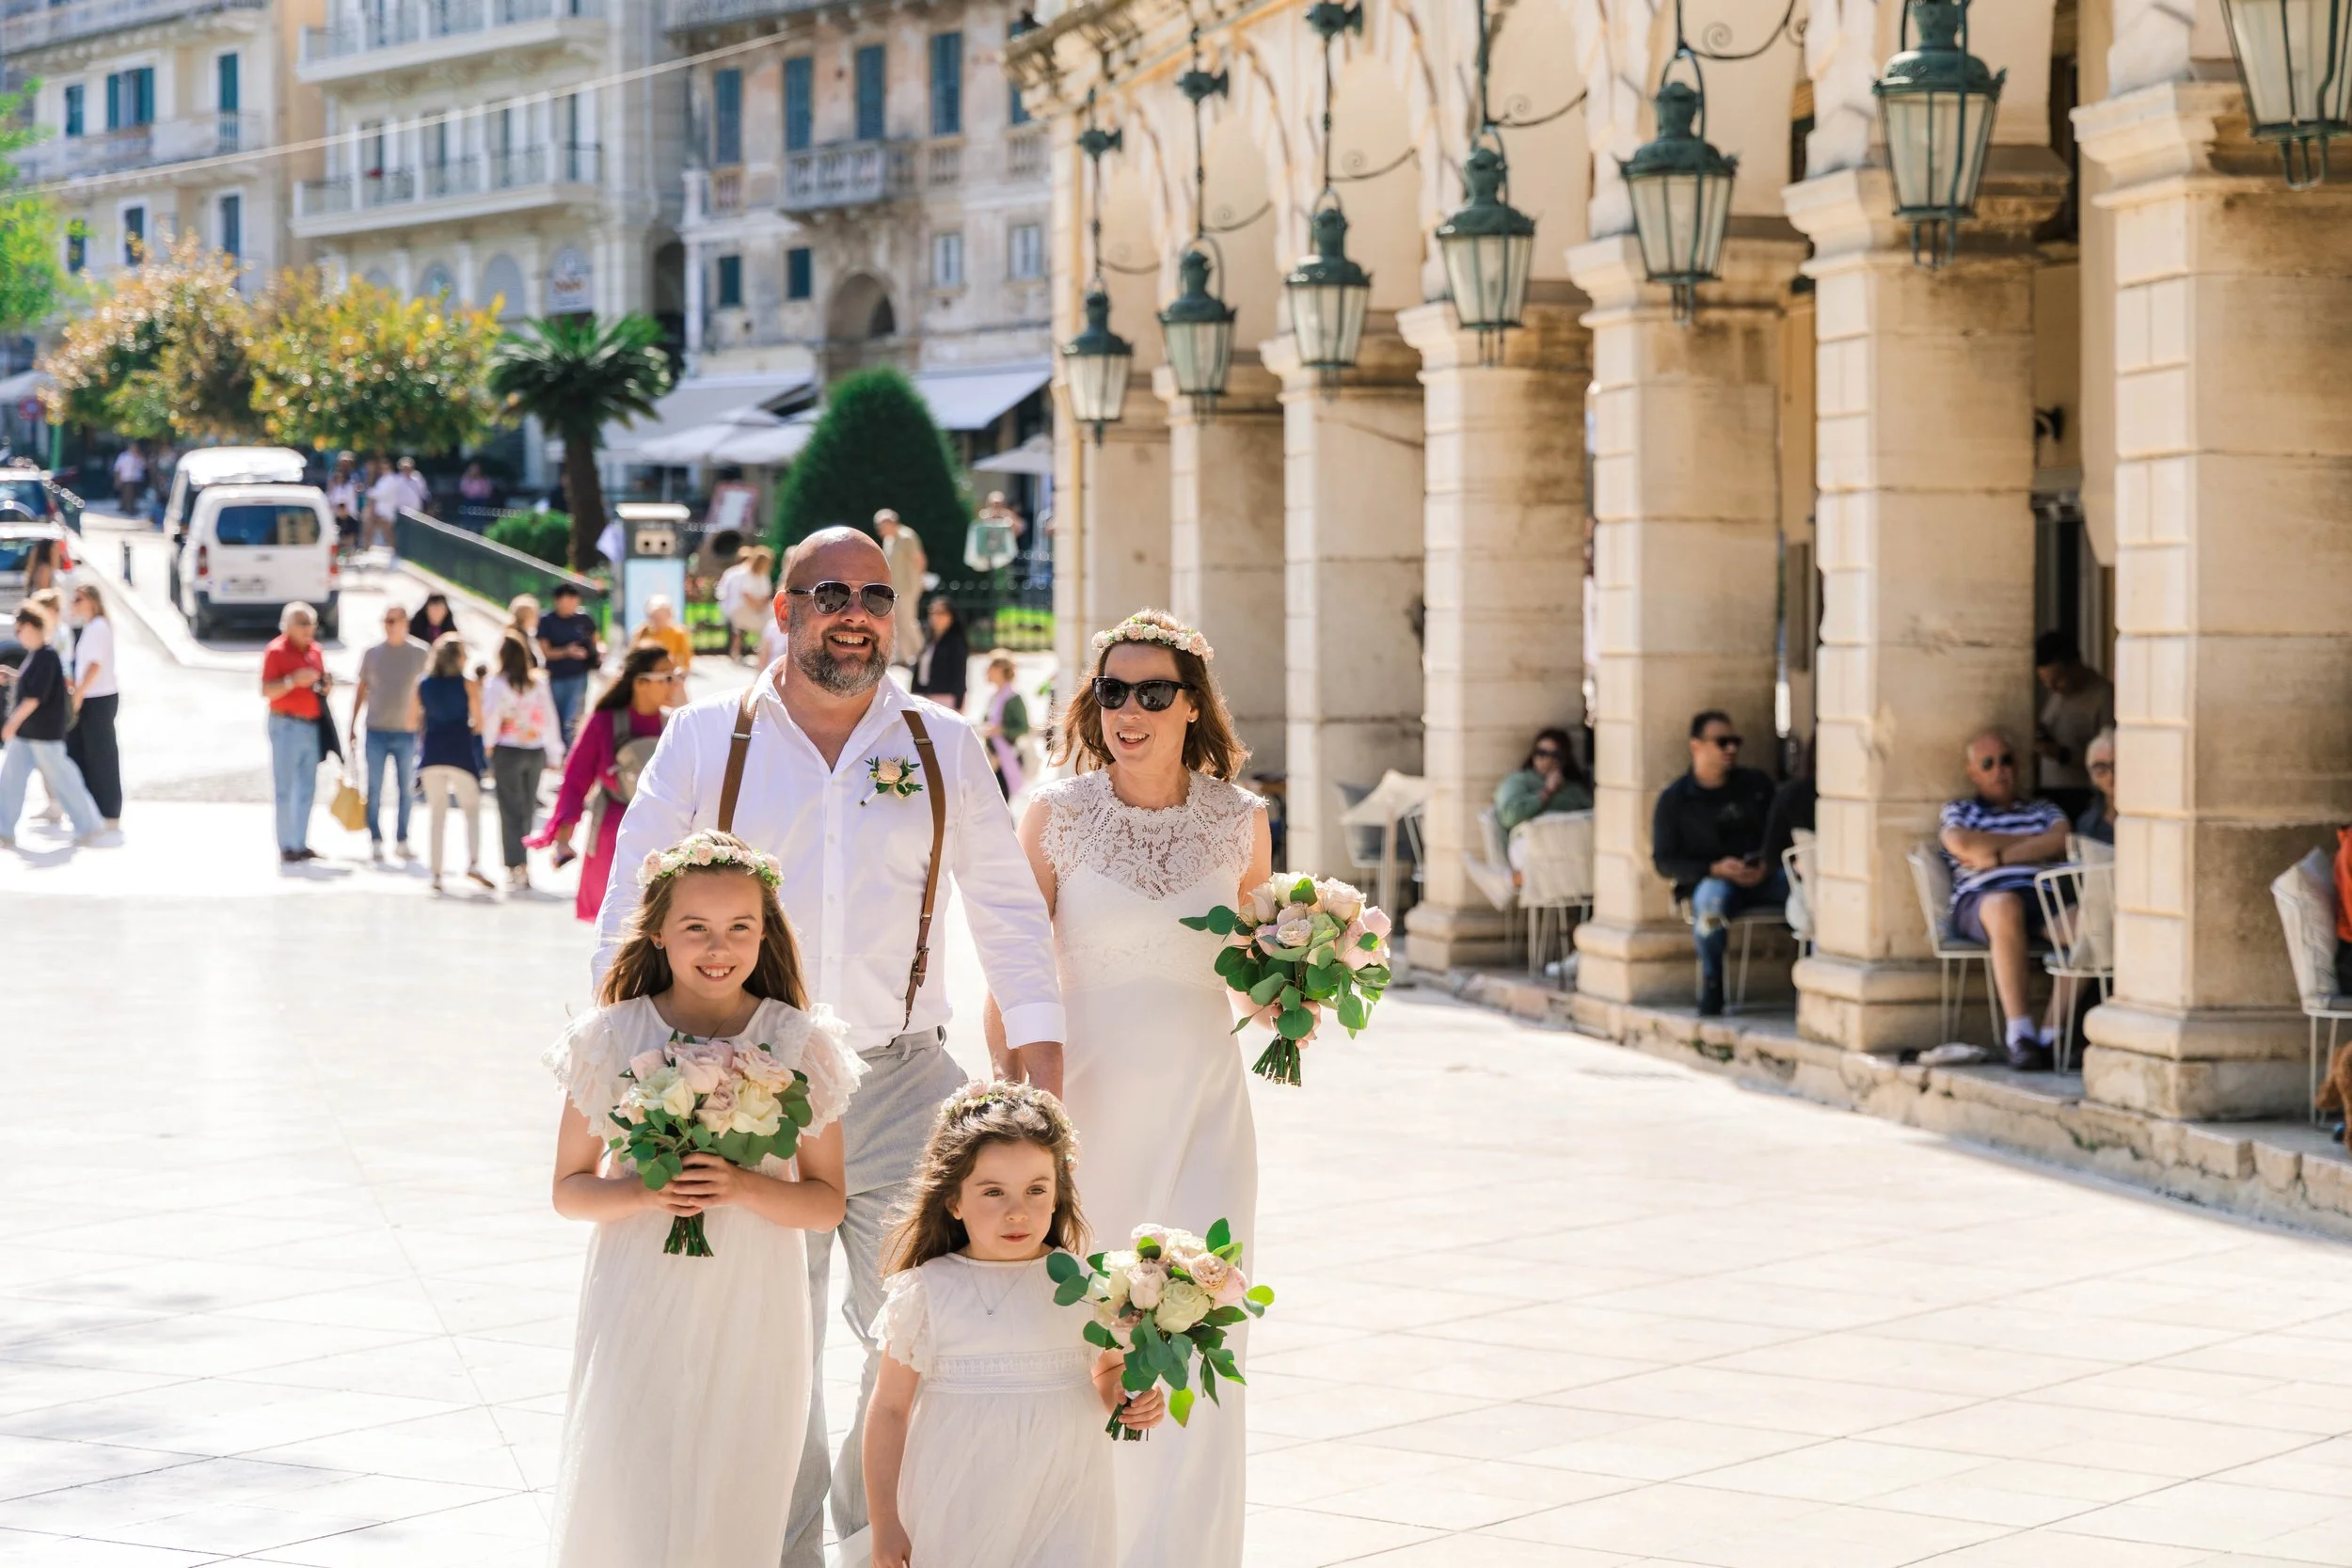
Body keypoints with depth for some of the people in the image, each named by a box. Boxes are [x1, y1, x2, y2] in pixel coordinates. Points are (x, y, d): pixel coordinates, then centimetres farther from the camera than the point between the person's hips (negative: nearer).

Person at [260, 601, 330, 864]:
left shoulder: (315, 650, 14)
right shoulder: (276, 651, -7)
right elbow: (266, 691, -13)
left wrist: (324, 687, 4)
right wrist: (293, 680, -25)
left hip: (312, 726, 7)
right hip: (287, 725, -7)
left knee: (307, 788, 10)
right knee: (285, 788, -5)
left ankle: (300, 844, 17)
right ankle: (285, 847, -3)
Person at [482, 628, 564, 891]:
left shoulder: (495, 683, -9)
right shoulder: (538, 681, 3)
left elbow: (490, 720, -11)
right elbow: (550, 719, 7)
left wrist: (486, 749, 2)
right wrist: (554, 756, 14)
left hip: (507, 751, -4)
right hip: (536, 750, 4)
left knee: (511, 811, 0)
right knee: (527, 810, 14)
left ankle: (515, 868, -4)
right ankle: (524, 866, 18)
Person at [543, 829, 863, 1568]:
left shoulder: (799, 1044, -2)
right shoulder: (613, 1038, -1)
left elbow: (826, 1203, 1)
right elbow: (569, 1190, 4)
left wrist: (742, 1186, -18)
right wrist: (644, 1192, -16)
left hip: (750, 1319, 0)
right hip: (637, 1313, 0)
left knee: (730, 1505, 6)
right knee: (620, 1505, -4)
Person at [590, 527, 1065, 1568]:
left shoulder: (943, 747, 7)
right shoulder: (705, 740, 3)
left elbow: (1008, 907, 10)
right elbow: (631, 910, 5)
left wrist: (1040, 1056, 3)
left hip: (904, 1087, 1)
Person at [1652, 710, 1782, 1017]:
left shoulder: (1757, 783, 14)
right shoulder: (1674, 799, 4)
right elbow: (1664, 861, 0)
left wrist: (1768, 865, -9)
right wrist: (1716, 869, -15)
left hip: (1762, 877, 3)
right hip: (1708, 879, -3)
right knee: (1711, 897, -40)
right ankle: (1710, 995, -28)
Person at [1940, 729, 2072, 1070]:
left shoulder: (2044, 810, 29)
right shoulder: (1960, 811, 25)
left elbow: (2060, 842, 6)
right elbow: (1962, 844, 1)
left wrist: (1998, 855, 0)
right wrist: (2032, 843, 7)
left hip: (2044, 900, 3)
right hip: (1980, 899, -2)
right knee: (2005, 905, -41)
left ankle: (2052, 1033, -30)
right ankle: (2019, 1036, -43)